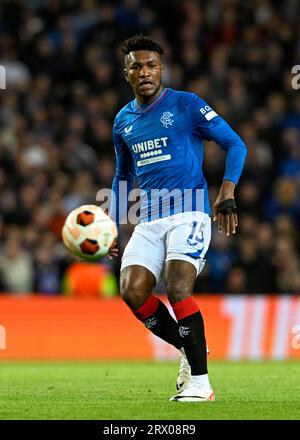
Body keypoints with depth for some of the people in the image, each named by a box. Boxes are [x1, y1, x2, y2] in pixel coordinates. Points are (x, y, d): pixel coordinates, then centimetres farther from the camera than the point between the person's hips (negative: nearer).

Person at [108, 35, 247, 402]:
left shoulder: (186, 105, -1)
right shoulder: (123, 121, 15)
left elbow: (235, 144, 0)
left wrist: (227, 193, -13)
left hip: (188, 213, -5)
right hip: (148, 221, 5)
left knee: (177, 290, -22)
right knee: (132, 292, -13)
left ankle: (200, 383, -15)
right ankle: (189, 351, 9)